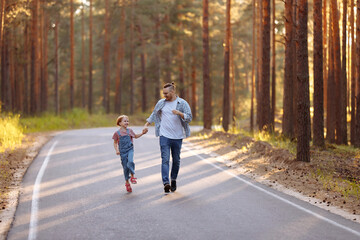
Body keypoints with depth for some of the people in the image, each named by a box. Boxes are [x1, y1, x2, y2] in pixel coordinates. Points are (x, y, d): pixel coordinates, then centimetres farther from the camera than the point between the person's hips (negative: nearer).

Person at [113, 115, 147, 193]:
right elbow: (115, 143, 7)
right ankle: (127, 182, 17)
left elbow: (135, 136, 23)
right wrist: (117, 150, -8)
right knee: (125, 167, 2)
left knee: (130, 162, -27)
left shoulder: (130, 131, 5)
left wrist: (142, 133, 9)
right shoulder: (117, 133, -1)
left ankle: (132, 175, -6)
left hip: (130, 149, 1)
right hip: (122, 151, -1)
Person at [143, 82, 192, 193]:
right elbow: (154, 115, 20)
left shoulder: (182, 103, 0)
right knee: (165, 159, -12)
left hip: (177, 137, 0)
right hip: (164, 135, 1)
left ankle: (173, 180, 28)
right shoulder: (161, 103, 8)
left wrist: (179, 113, -23)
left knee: (176, 160, 9)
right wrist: (146, 125, 13)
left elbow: (189, 118, -7)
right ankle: (166, 183, -21)